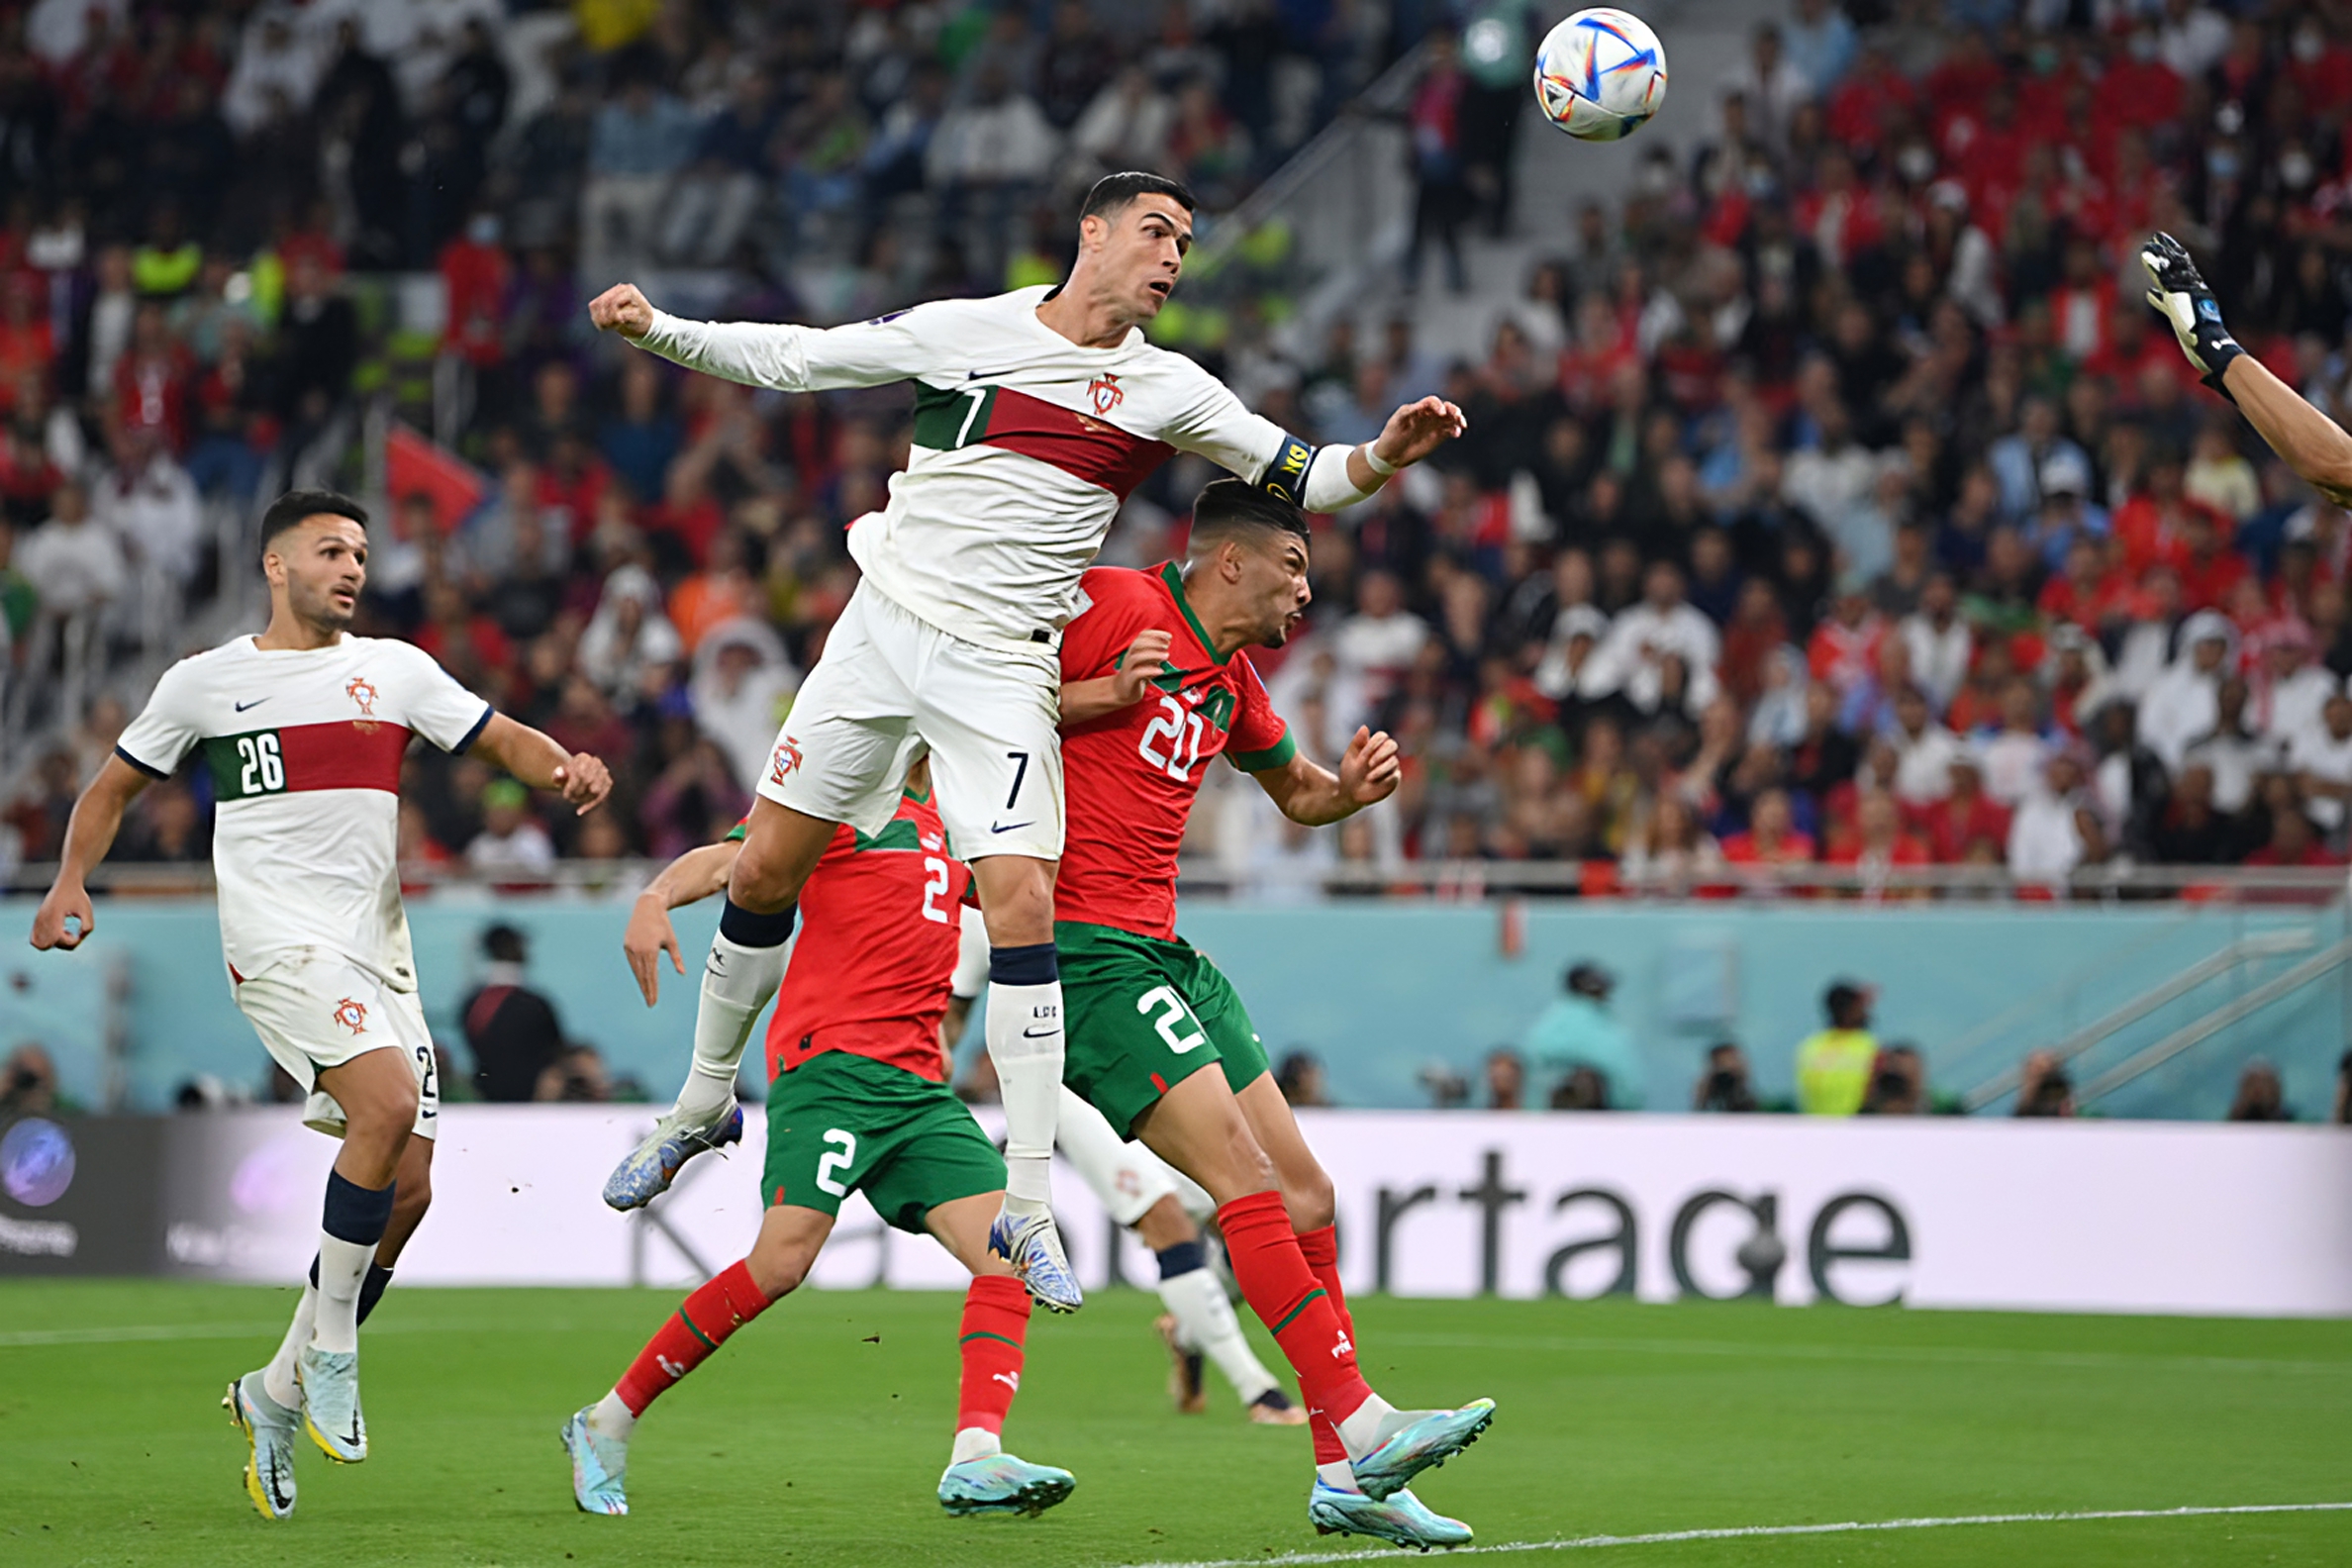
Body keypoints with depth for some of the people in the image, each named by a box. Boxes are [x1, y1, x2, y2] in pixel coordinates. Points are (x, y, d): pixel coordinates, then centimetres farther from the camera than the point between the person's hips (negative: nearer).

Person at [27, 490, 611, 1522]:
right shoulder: (206, 681, 7)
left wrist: (567, 769, -12)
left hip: (379, 952, 5)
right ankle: (330, 1346, -14)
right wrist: (71, 883, 3)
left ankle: (278, 1392, 15)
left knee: (407, 1187, -1)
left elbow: (501, 738, 10)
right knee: (390, 1100, -28)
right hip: (279, 943, -5)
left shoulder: (395, 670, 13)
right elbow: (114, 786, 18)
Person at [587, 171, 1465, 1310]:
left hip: (1002, 671, -1)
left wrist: (1384, 456, -16)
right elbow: (789, 359, 7)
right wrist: (655, 329, -1)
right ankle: (702, 1105, 28)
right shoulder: (963, 330, 1)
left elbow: (1300, 477, 3)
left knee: (1021, 903, -16)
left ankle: (1026, 1206, -11)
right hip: (881, 627, 1)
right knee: (762, 877, 4)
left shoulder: (1169, 392, 3)